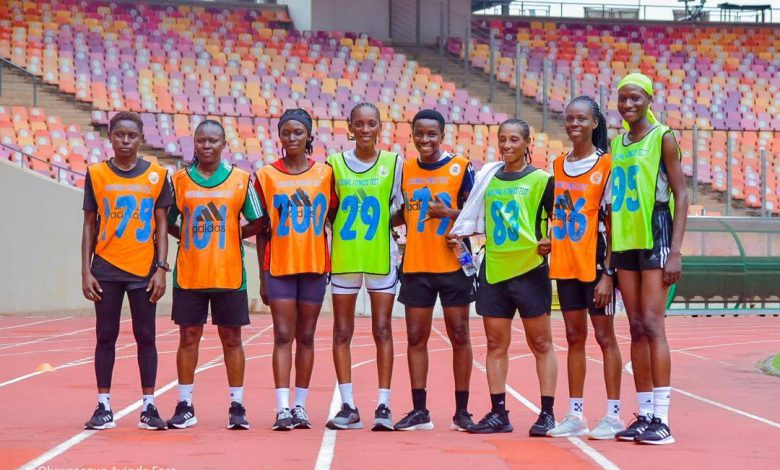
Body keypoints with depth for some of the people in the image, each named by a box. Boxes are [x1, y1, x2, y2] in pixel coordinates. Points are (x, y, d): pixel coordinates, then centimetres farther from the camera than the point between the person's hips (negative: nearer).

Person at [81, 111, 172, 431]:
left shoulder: (156, 175, 2)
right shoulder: (96, 174, 3)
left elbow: (162, 226, 4)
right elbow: (89, 226, 5)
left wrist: (161, 268, -4)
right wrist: (86, 271, -1)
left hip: (144, 270, 0)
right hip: (106, 269, 0)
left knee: (145, 336, 3)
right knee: (106, 336, 4)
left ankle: (149, 407, 9)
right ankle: (103, 407, 9)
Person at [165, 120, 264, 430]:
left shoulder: (240, 180, 3)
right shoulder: (179, 180, 5)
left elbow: (257, 222, 6)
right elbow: (168, 222, 12)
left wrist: (231, 236, 0)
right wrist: (188, 238, 2)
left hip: (229, 274, -1)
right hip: (188, 275, 1)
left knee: (231, 338, 4)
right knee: (188, 337, 4)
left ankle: (237, 407, 11)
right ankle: (185, 406, 11)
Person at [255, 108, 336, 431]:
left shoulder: (325, 173, 5)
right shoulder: (267, 175, 3)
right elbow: (261, 229, 5)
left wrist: (334, 263, 5)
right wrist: (262, 276, 3)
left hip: (315, 265, 1)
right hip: (279, 266, -1)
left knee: (306, 336, 6)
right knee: (283, 336, -6)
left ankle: (301, 407, 12)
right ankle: (282, 408, -9)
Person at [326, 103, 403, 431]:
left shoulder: (394, 163, 3)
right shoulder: (335, 164, 5)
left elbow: (402, 210, 7)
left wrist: (381, 224, -8)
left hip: (382, 257, -1)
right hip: (343, 257, 1)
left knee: (382, 330, -1)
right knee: (341, 332, 3)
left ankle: (383, 405, 2)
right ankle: (348, 406, 8)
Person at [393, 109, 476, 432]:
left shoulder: (460, 168, -3)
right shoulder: (406, 169, 8)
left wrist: (449, 213, -20)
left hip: (454, 265, -3)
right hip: (415, 266, 3)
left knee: (459, 336, 2)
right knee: (415, 337, 3)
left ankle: (462, 411, 9)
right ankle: (419, 411, 9)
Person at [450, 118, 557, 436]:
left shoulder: (541, 180, -1)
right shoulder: (488, 177, 12)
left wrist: (551, 241, -18)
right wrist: (461, 231, 5)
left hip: (530, 269, -5)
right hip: (493, 270, 5)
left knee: (541, 343, 1)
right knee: (496, 344, 6)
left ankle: (547, 414, 5)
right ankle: (498, 413, 11)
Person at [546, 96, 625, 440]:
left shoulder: (607, 164, -7)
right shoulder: (558, 165, 10)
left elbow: (613, 221, -10)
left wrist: (608, 272, -14)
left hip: (595, 263, -5)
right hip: (564, 265, 5)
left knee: (604, 335, 0)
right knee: (574, 337, 9)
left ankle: (613, 416, 6)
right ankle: (575, 415, 14)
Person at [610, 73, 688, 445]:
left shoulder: (663, 138, -4)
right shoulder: (615, 144, 13)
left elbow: (681, 196, -7)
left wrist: (676, 251, -15)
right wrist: (606, 249, 13)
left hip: (655, 239, -6)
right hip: (623, 242, 6)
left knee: (652, 325, -12)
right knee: (636, 329, 7)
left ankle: (662, 419, -11)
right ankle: (644, 414, 11)